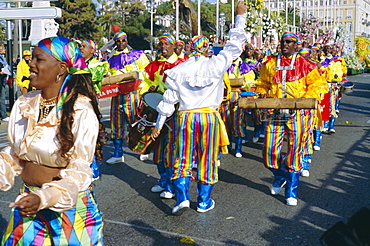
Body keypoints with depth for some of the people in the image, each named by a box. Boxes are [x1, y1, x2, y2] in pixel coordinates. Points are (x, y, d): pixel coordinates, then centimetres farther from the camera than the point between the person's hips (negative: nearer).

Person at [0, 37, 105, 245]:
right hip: (28, 205, 5)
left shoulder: (81, 112, -19)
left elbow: (78, 171, -18)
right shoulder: (24, 105, -1)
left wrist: (44, 198, -32)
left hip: (70, 207, -5)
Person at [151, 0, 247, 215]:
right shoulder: (215, 65, -4)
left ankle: (182, 197, -2)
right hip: (210, 116, -1)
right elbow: (235, 45, 5)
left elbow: (169, 100, 4)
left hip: (186, 117, 1)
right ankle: (204, 202, 19)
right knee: (208, 161, 10)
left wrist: (159, 123, 12)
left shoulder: (179, 70, 2)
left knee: (184, 159, 10)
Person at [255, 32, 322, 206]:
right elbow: (263, 84, 20)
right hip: (275, 112, 2)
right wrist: (261, 96, 1)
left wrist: (305, 100, -11)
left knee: (294, 151, 0)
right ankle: (279, 177, 32)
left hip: (296, 113, -2)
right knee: (270, 150, 0)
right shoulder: (270, 64, 10)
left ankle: (291, 192, 13)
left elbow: (315, 85, 4)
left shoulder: (305, 65, 3)